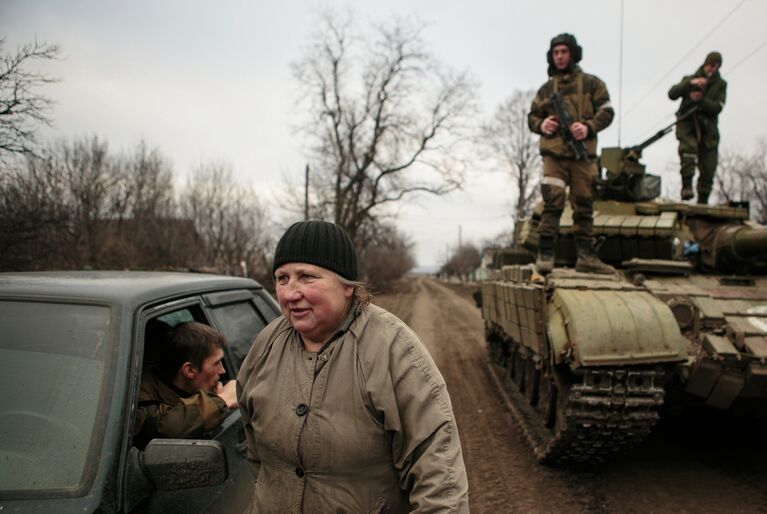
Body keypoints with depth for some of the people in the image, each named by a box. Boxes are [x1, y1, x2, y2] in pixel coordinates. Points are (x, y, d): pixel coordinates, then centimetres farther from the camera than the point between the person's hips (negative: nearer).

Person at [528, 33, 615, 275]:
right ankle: (545, 255, -11)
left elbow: (607, 111, 3)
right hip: (554, 153, 0)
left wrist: (589, 127, -15)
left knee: (584, 206, 4)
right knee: (552, 203, -12)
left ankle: (586, 256, 9)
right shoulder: (546, 89, 15)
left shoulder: (591, 83, 10)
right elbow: (531, 117, 18)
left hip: (582, 154, 0)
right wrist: (541, 124, -5)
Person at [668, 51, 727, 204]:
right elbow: (672, 94, -6)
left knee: (708, 168, -2)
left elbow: (717, 108, -4)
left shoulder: (720, 84, 11)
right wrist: (691, 84, -17)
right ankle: (687, 186, -35)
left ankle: (703, 200, 9)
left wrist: (701, 100, -19)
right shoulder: (690, 79, 12)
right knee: (688, 148, -32)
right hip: (687, 124, -1)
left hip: (708, 129, 1)